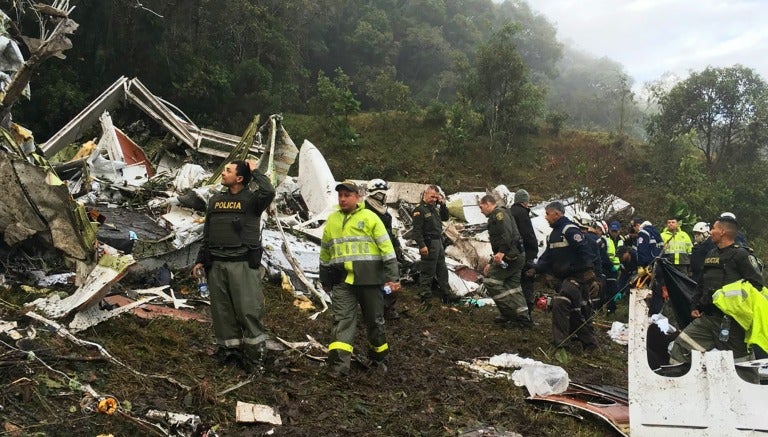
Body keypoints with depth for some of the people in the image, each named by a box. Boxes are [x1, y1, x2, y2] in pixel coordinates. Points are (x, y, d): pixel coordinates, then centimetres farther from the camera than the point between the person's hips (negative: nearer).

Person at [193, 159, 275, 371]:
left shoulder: (251, 199, -1)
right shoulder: (216, 199, 16)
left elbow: (268, 191, -25)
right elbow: (207, 233, 20)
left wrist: (255, 171, -10)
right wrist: (200, 260, 15)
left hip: (243, 264, -5)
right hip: (216, 264, 5)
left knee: (248, 309, -6)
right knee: (222, 310, 7)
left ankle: (255, 351, 5)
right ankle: (229, 349, 18)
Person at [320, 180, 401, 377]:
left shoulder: (369, 217, -1)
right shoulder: (332, 220, 12)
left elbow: (387, 248, -4)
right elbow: (325, 253, 22)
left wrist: (393, 277, -9)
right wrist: (325, 279, 23)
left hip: (369, 279, -2)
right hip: (342, 280, 2)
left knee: (374, 319, 10)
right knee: (342, 320, -7)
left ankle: (379, 357, 29)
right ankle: (338, 365, -12)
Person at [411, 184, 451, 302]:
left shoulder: (434, 207, 12)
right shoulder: (419, 209, -15)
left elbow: (445, 217, 20)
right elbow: (417, 230, -20)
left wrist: (443, 205, 4)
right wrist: (422, 245, -25)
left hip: (439, 242, 9)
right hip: (429, 244, -9)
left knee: (442, 269, 17)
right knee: (428, 271, -5)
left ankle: (446, 294, 28)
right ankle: (425, 296, 2)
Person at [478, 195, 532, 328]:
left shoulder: (499, 213, -5)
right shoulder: (495, 218, 28)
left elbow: (507, 233, -23)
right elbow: (497, 244, 33)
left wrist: (501, 252, -31)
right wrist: (491, 263, 32)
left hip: (510, 256, -10)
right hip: (518, 256, 10)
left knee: (490, 281, -6)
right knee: (513, 287, 10)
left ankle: (509, 313, -6)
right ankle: (524, 318, 11)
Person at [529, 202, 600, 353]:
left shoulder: (570, 230, -14)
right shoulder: (553, 234, 16)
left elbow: (584, 252, -21)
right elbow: (547, 257, 16)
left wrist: (590, 275, -26)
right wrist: (536, 269, 0)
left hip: (577, 276, -10)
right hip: (564, 278, 10)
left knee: (559, 304, -22)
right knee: (574, 310, 14)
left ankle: (561, 343, -18)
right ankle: (589, 343, 26)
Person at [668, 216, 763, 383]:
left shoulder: (742, 255, -8)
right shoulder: (711, 255, 16)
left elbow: (756, 284, -14)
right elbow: (701, 284, 22)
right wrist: (695, 306, 15)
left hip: (731, 319, -8)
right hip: (707, 317, 8)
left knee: (741, 363, 0)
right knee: (681, 346, 5)